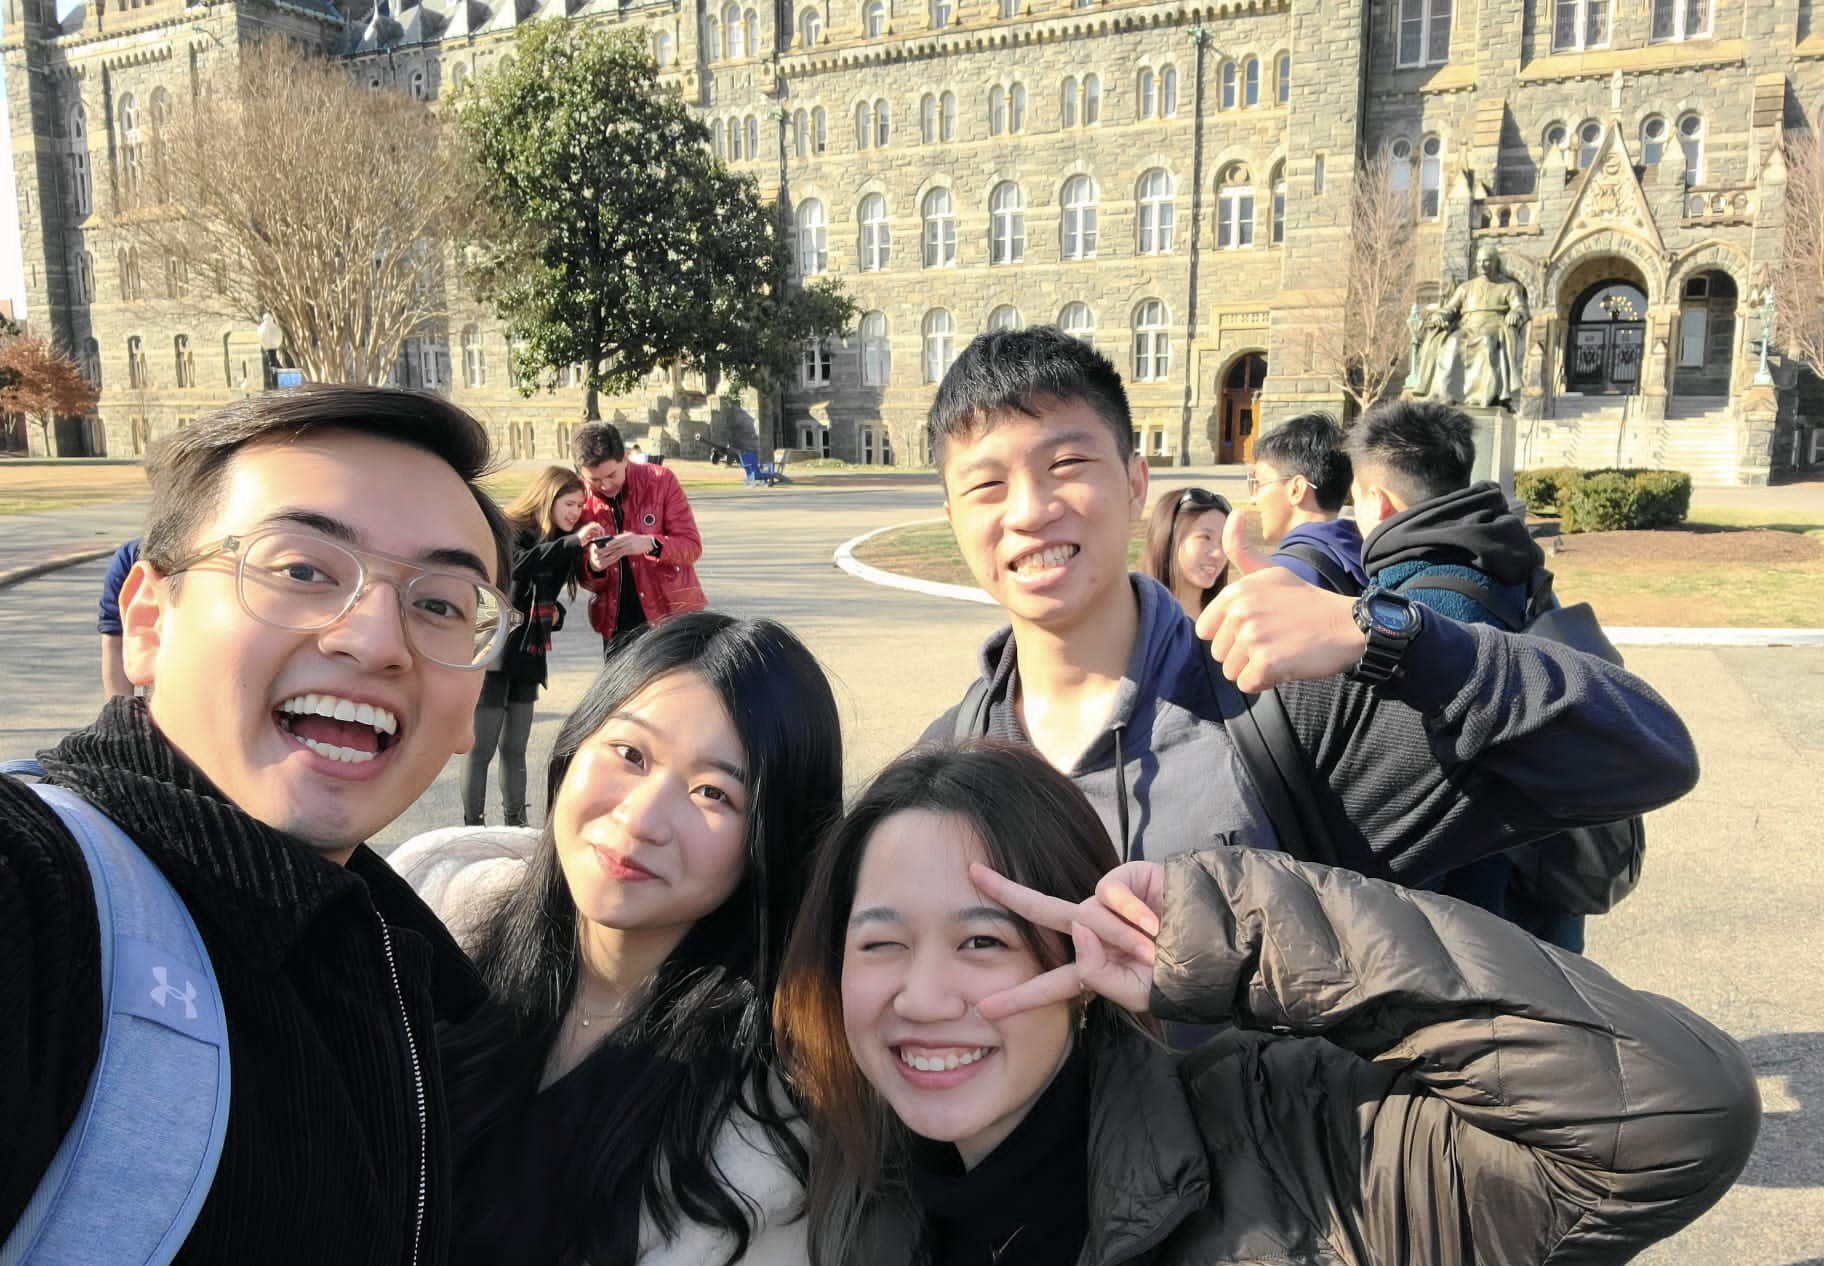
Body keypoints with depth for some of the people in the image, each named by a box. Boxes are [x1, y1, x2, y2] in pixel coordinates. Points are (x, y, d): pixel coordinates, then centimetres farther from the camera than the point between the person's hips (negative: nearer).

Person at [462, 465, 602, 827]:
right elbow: (520, 565, -35)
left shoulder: (561, 543, 12)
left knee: (515, 748, 13)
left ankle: (516, 824, 20)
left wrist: (555, 613, 3)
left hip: (528, 655, 7)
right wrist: (573, 543, -42)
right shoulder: (510, 531, -11)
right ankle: (472, 826, 5)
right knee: (481, 748, -2)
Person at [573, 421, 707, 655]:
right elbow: (584, 579, 5)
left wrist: (649, 543, -28)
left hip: (672, 614, -3)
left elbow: (692, 545, -8)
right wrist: (593, 567, -21)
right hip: (617, 626, 3)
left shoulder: (661, 481, -8)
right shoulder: (580, 500, -1)